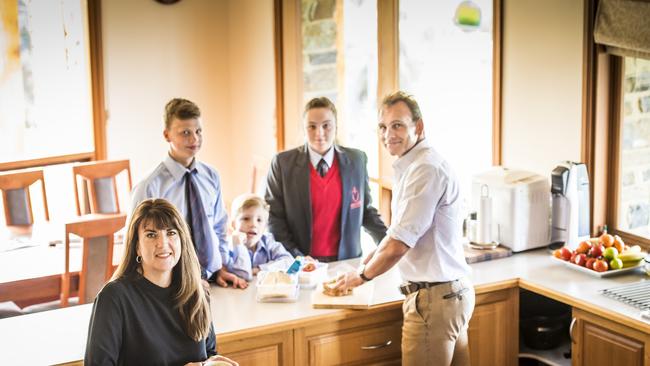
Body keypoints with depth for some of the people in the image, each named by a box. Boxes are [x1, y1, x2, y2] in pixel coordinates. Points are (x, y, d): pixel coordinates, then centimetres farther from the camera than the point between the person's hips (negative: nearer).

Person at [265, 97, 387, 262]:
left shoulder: (356, 160, 7)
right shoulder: (283, 163, 0)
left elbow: (366, 210, 15)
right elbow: (273, 216, 1)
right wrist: (295, 258, -8)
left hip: (346, 261, 3)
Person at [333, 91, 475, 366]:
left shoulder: (426, 169, -19)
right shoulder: (410, 166, 15)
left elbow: (399, 244, -20)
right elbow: (400, 231, 26)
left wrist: (362, 276, -5)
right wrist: (371, 261, 19)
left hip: (434, 297, -10)